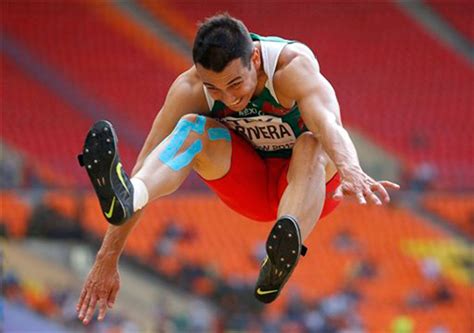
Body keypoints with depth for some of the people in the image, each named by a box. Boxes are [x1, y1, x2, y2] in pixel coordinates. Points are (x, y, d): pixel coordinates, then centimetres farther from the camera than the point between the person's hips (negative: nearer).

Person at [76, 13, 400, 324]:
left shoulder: (293, 66, -31)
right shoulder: (189, 90, -22)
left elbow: (329, 123, -51)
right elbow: (146, 167, -24)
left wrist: (351, 170, -72)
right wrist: (107, 261, -28)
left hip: (314, 183, -3)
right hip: (250, 184, 3)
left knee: (312, 144, -37)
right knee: (192, 127, -26)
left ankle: (277, 268, -64)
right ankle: (125, 196, -57)